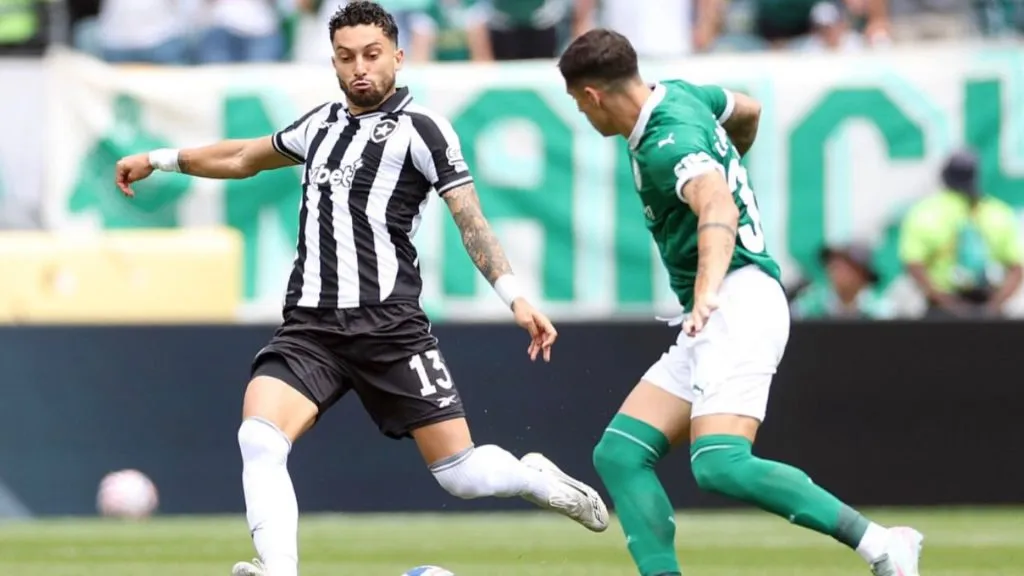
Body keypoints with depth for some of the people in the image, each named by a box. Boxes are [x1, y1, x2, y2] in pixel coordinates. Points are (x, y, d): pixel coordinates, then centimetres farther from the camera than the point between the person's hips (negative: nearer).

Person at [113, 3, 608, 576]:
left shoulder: (420, 128, -1)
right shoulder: (323, 122, 16)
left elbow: (470, 218, -8)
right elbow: (245, 157, 35)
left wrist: (516, 297, -21)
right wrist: (158, 160, 38)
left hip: (389, 328, -4)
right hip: (310, 328, 4)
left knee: (462, 473, -3)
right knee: (259, 440, -22)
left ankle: (537, 478, 29)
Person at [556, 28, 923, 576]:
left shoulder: (667, 141, -17)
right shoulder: (677, 94, 12)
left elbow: (719, 208, -35)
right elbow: (747, 110, 32)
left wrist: (708, 289, -52)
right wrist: (732, 159, 55)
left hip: (739, 304, -11)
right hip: (712, 325, 11)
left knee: (721, 466, -27)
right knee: (619, 454, 0)